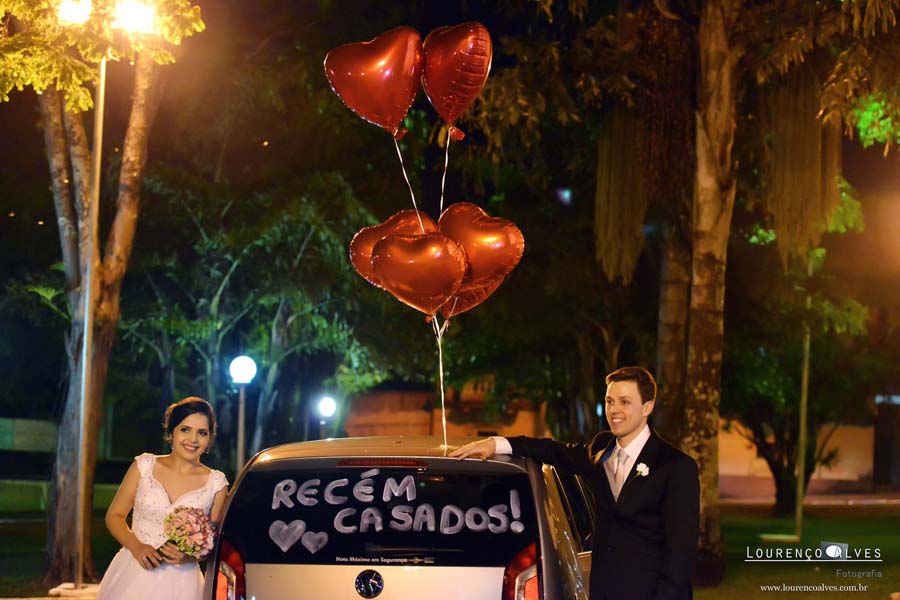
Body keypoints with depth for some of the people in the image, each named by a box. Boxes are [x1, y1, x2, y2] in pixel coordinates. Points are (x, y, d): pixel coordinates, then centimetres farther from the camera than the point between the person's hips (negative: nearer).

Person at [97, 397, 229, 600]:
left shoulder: (215, 484, 0)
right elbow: (114, 515, 5)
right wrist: (136, 547, -11)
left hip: (179, 583, 0)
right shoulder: (145, 466, 2)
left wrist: (188, 557, -12)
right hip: (133, 575, 0)